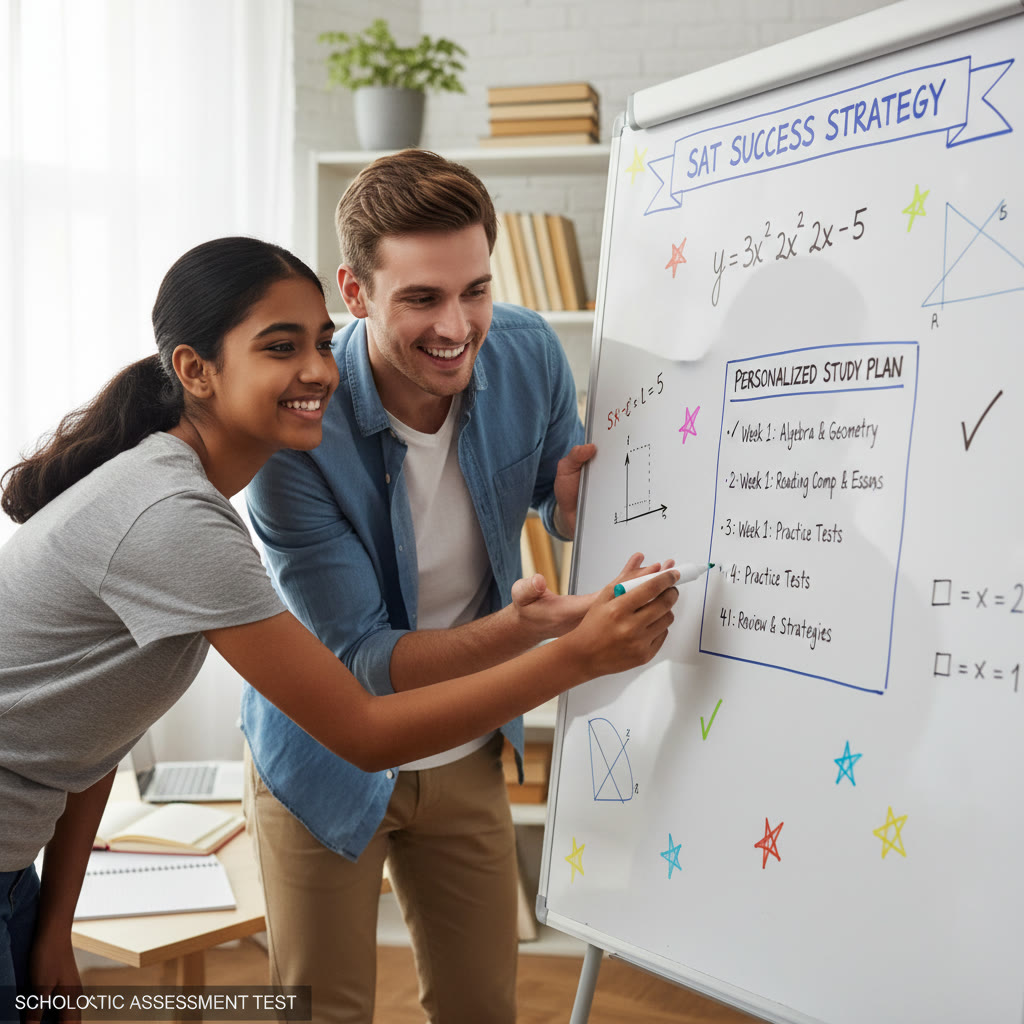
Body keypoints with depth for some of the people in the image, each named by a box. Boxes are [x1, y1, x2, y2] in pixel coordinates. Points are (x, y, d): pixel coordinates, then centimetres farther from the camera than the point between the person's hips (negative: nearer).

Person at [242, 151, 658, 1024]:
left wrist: (572, 498, -23)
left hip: (464, 755, 4)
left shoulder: (529, 354, -16)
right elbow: (359, 657, -26)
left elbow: (567, 511, 2)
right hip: (330, 758, -4)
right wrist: (518, 630, -42)